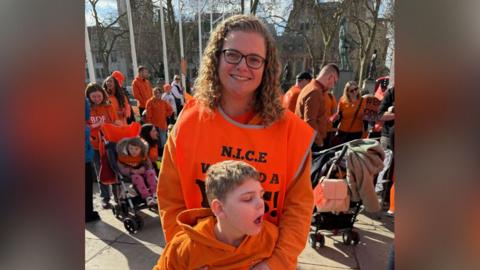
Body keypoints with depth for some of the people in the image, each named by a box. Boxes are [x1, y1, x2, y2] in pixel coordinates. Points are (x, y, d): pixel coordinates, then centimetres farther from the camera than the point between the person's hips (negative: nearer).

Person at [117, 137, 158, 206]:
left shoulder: (143, 157, 3)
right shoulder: (123, 157, -6)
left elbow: (149, 165, 5)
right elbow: (122, 169, -12)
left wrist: (144, 168, -19)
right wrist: (132, 171, -26)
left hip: (142, 173, 3)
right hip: (131, 175, -3)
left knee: (150, 172, -27)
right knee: (137, 177, -37)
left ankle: (154, 193, -31)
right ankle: (147, 197, -43)